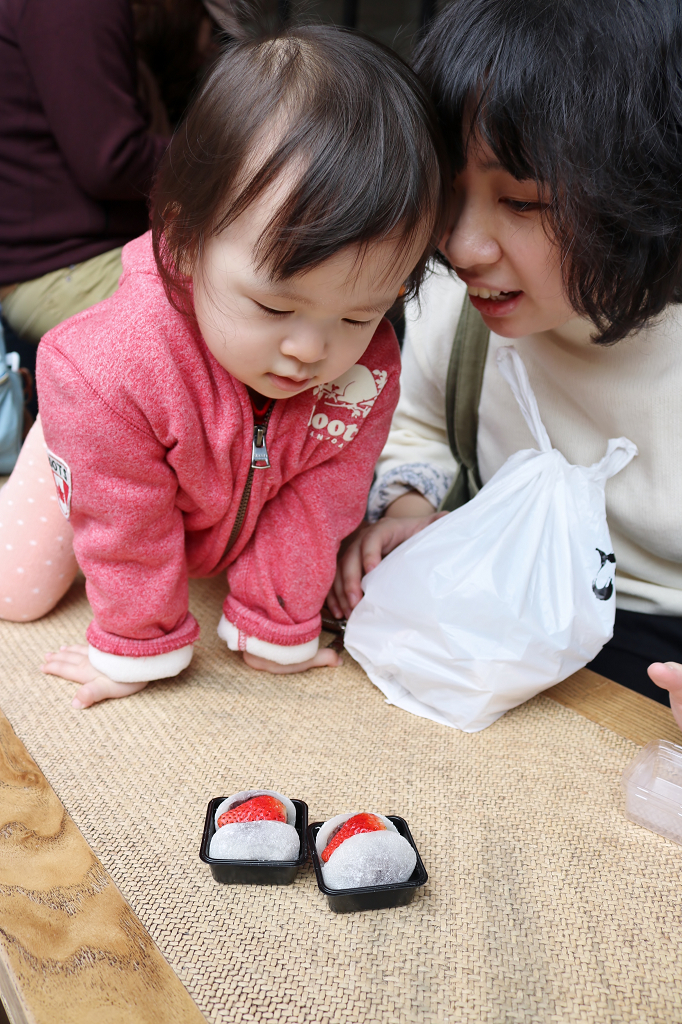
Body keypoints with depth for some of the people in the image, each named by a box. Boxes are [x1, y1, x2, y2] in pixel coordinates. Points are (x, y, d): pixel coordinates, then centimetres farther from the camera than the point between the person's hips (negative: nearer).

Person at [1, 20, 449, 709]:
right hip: (97, 463, -3)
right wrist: (140, 648, -19)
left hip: (238, 495, 3)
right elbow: (128, 535, -32)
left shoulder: (369, 371, -35)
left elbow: (313, 507, -25)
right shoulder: (115, 369, -46)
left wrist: (272, 625, -19)